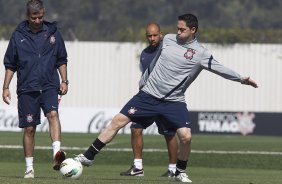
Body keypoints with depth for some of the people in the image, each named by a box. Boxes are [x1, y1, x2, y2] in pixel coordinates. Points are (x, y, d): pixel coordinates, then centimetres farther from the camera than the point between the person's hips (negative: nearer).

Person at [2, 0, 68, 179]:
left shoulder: (53, 33, 6)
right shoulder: (18, 35, 4)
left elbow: (62, 60, 15)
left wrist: (64, 81, 4)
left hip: (49, 86, 0)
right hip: (27, 88, 0)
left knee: (53, 114, -26)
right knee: (29, 128, 1)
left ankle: (57, 153, -42)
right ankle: (29, 169, 10)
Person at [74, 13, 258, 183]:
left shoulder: (201, 54, -6)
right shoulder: (168, 40, 4)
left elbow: (220, 68, -11)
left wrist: (241, 79, -22)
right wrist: (144, 81, 27)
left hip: (174, 102, -2)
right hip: (148, 95, 2)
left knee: (186, 136, -18)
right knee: (118, 120, -6)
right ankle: (89, 156, 2)